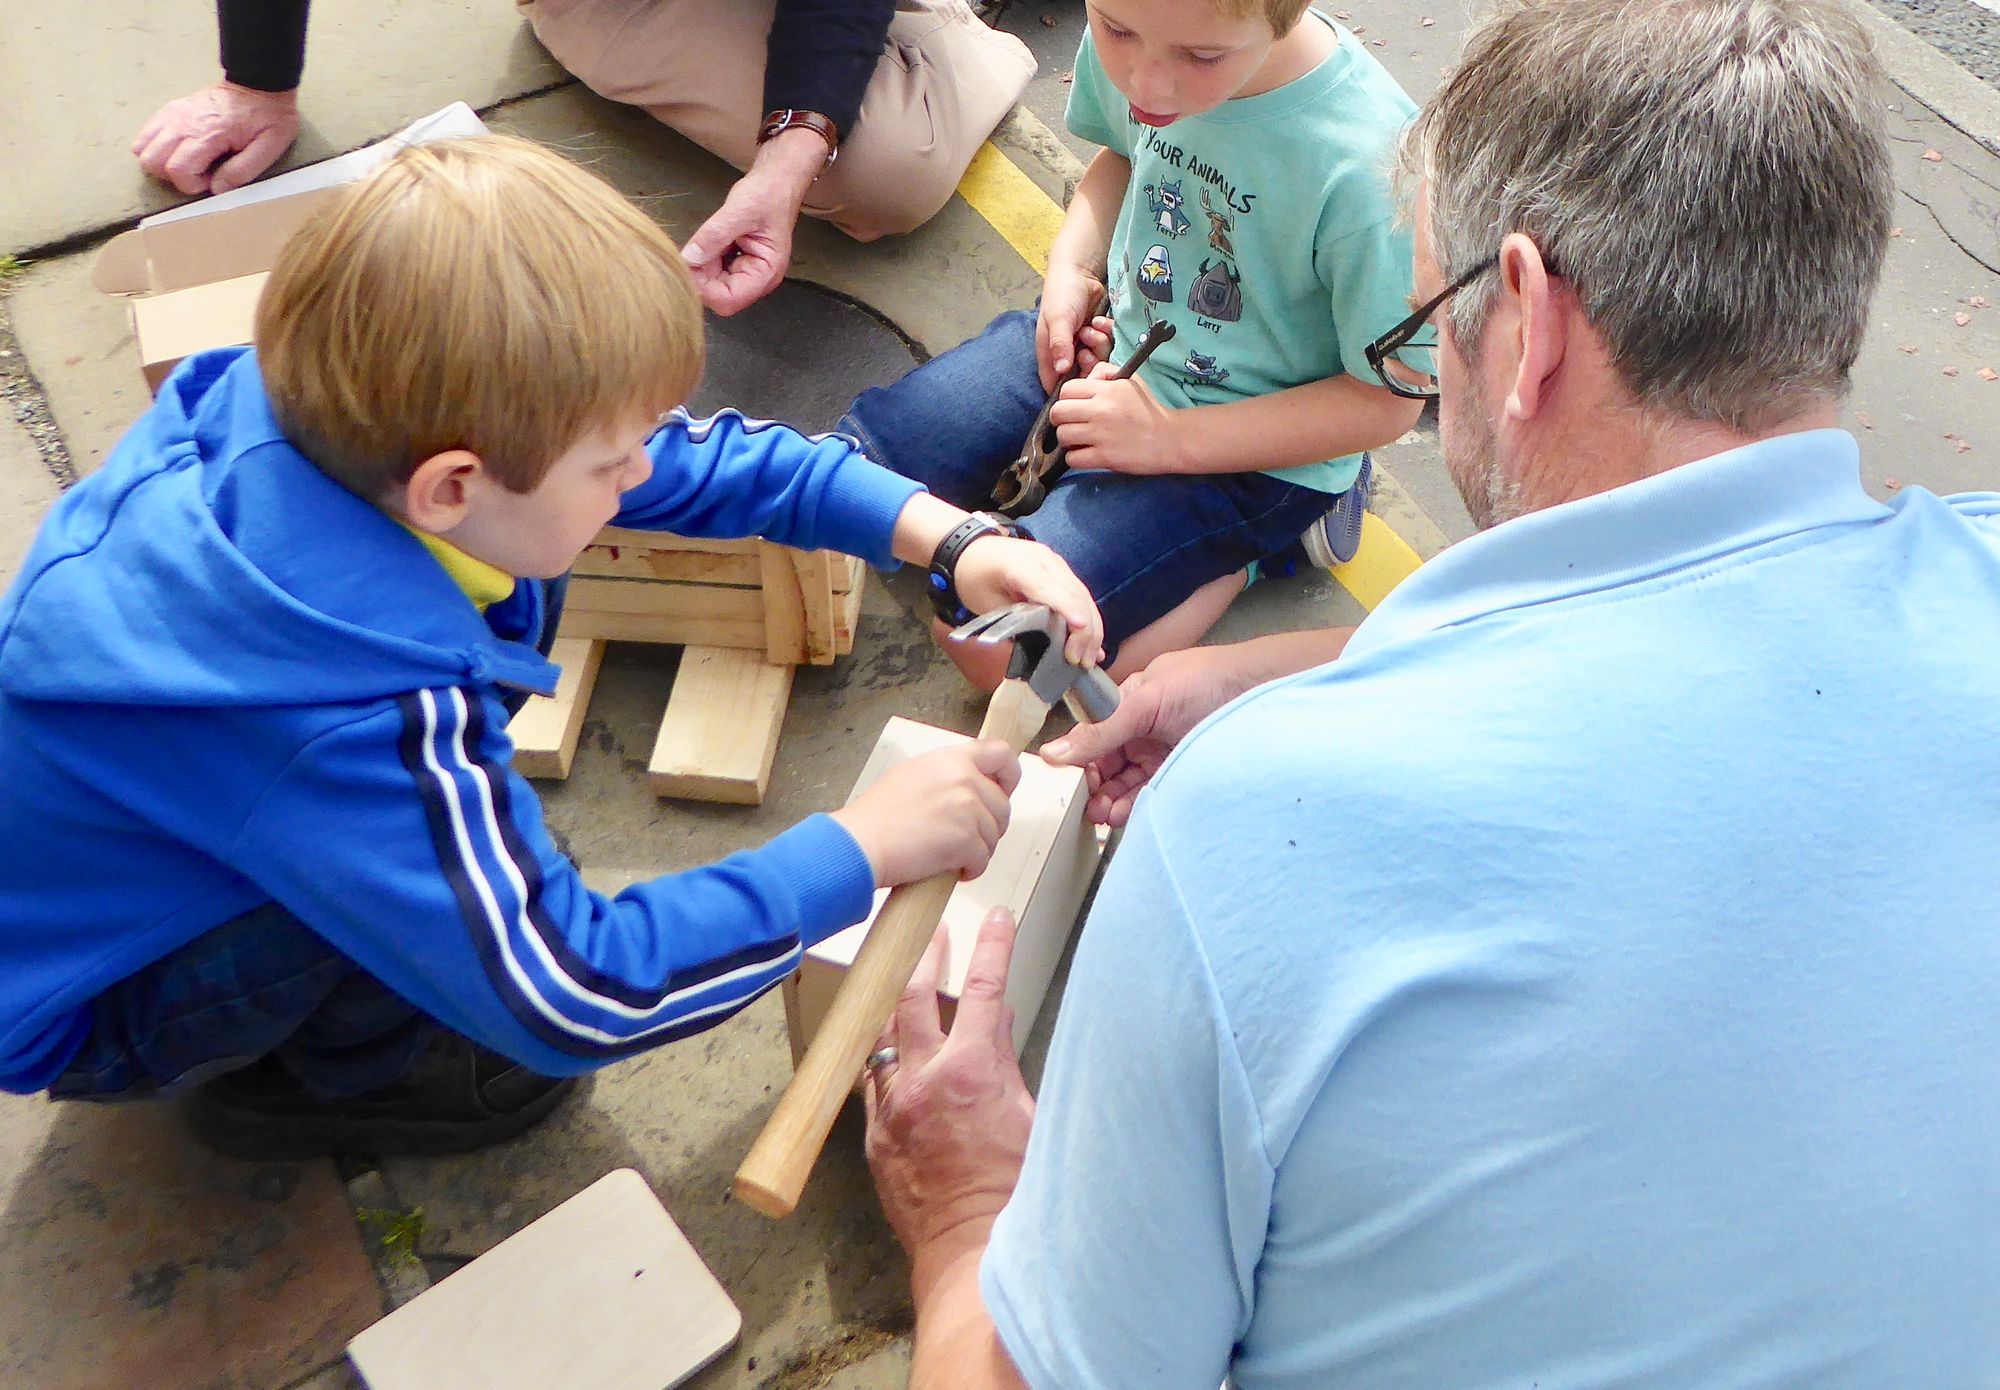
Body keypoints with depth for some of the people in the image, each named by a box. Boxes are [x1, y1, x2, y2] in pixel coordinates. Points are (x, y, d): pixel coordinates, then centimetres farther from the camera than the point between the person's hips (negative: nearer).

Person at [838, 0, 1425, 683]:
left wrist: (1168, 438, -22)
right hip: (1107, 335, 6)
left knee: (996, 645, -16)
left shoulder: (1368, 166, -33)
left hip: (1245, 450, -6)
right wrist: (1070, 271, -7)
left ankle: (1249, 548, 2)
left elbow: (1387, 399, -21)